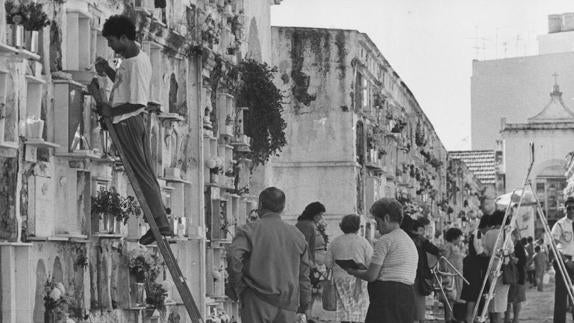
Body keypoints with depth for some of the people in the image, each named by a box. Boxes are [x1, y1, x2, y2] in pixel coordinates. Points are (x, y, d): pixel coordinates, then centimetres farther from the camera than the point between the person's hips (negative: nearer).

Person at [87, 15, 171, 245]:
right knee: (147, 173, 10)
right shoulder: (134, 56, 8)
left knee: (142, 173, -5)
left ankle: (161, 224, -4)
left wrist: (112, 111, -17)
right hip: (137, 121, 10)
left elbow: (138, 102, -25)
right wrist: (107, 70, 8)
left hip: (127, 122, -10)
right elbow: (125, 84, 24)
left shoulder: (136, 64, -22)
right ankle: (160, 223, 11)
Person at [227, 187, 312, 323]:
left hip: (258, 304, -4)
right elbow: (304, 274, 13)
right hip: (288, 306, 4)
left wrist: (238, 287, -7)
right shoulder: (296, 235, 10)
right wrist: (304, 304, 21)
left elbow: (233, 257, -20)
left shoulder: (249, 230, -3)